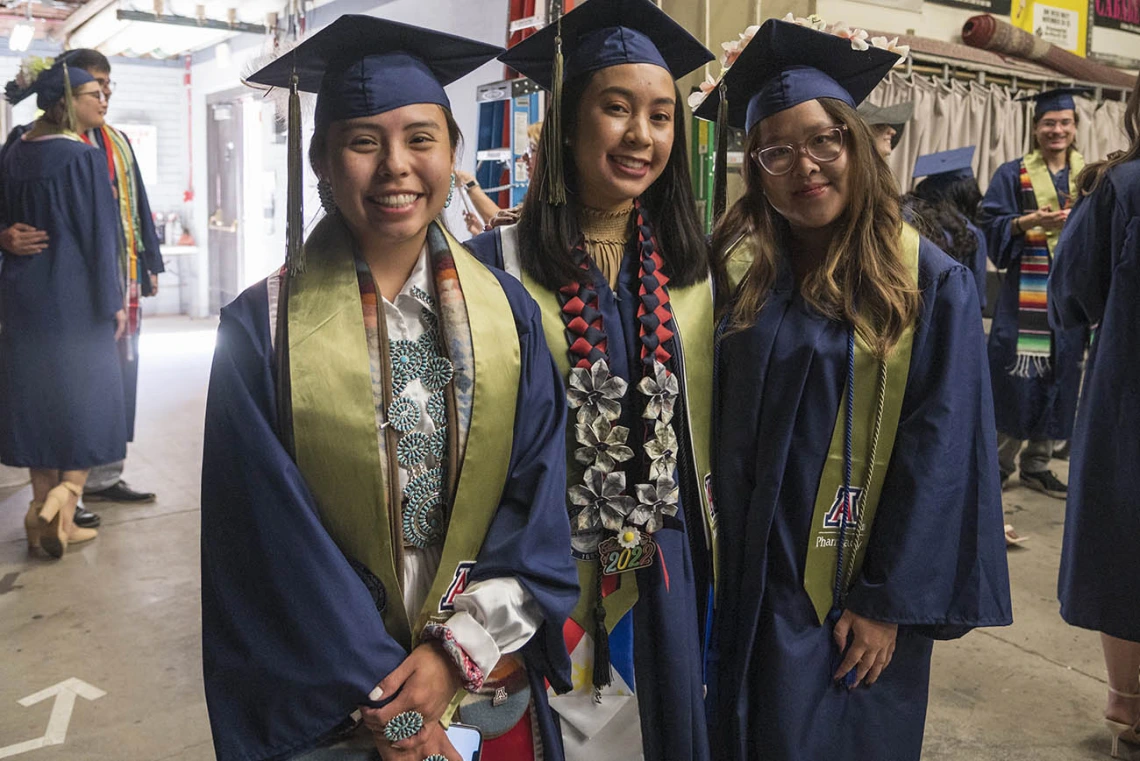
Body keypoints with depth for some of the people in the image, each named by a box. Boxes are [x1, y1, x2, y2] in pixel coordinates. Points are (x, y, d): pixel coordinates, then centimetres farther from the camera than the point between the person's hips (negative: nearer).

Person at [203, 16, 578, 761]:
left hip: (490, 678, 3)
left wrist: (459, 652, -13)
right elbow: (273, 536, -12)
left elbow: (539, 498, -5)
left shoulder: (508, 311, -4)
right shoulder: (263, 329, -11)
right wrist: (382, 699, -13)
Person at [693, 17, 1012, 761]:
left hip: (857, 590, -2)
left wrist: (889, 603, -10)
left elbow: (940, 456, -9)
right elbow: (711, 424, 1)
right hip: (746, 581, 3)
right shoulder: (736, 269, -2)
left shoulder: (932, 283, -9)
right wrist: (711, 564, -3)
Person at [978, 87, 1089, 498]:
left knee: (1059, 376, 5)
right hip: (1024, 291, -3)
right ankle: (1001, 459, 11)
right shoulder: (1013, 174, 3)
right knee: (1016, 375, -5)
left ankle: (1037, 464, 17)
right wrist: (1031, 221, -20)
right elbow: (991, 224, -4)